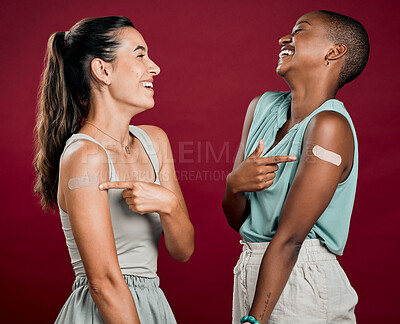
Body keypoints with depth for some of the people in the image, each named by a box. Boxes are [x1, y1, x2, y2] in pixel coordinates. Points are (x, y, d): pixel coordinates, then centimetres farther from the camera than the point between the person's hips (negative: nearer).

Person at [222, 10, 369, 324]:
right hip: (252, 273, 6)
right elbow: (238, 221, 5)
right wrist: (234, 184, -16)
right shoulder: (262, 106, 3)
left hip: (302, 285, -6)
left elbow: (289, 238, -20)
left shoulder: (329, 125, -18)